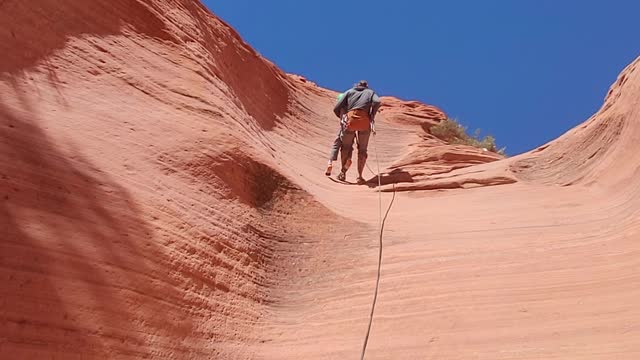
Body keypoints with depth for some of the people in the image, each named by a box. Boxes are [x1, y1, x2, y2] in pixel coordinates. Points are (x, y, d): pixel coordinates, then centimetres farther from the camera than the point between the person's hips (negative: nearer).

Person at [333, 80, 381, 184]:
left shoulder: (350, 91, 24)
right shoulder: (370, 92, 23)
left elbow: (336, 109, 16)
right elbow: (377, 102, -2)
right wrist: (372, 116, 8)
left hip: (351, 120, 0)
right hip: (364, 121, 0)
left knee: (346, 146, 18)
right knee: (362, 150, 12)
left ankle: (343, 172, 11)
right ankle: (360, 176, 8)